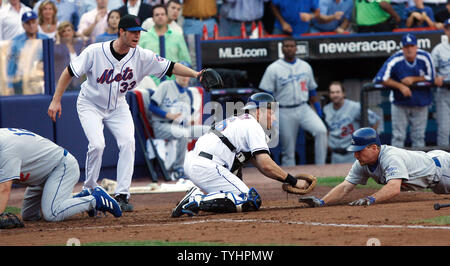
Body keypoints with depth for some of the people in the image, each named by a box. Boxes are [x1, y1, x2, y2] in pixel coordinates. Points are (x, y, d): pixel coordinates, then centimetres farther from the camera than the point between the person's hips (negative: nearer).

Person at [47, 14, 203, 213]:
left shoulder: (141, 56, -15)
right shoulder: (95, 52, -23)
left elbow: (170, 67, -17)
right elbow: (69, 72, -15)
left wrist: (195, 74, -32)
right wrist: (56, 100, -17)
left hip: (117, 107, 3)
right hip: (90, 105, -3)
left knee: (127, 142, -16)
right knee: (97, 144, -21)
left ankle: (122, 195, -9)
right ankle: (89, 190, -1)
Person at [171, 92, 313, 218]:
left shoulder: (239, 121, 27)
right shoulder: (253, 126, -2)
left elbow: (258, 162, 27)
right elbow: (266, 165, -12)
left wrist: (286, 179, 19)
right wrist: (294, 182, -4)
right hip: (205, 166, -10)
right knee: (251, 201, -13)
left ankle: (197, 194, 5)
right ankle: (197, 202, -20)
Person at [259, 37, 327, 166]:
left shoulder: (305, 66, 11)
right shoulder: (273, 69, -1)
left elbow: (312, 91, 19)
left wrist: (318, 110, 11)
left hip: (303, 109, 2)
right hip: (285, 113, -2)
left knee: (321, 130, -22)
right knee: (288, 151, 0)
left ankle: (320, 167, -16)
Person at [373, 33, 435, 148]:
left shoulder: (425, 57, -13)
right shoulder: (395, 60, -19)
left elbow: (431, 78, -4)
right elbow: (380, 79, -21)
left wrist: (413, 79, -17)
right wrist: (400, 86, -25)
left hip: (420, 103, 2)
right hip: (400, 103, -2)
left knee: (419, 137, 5)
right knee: (398, 136, -2)